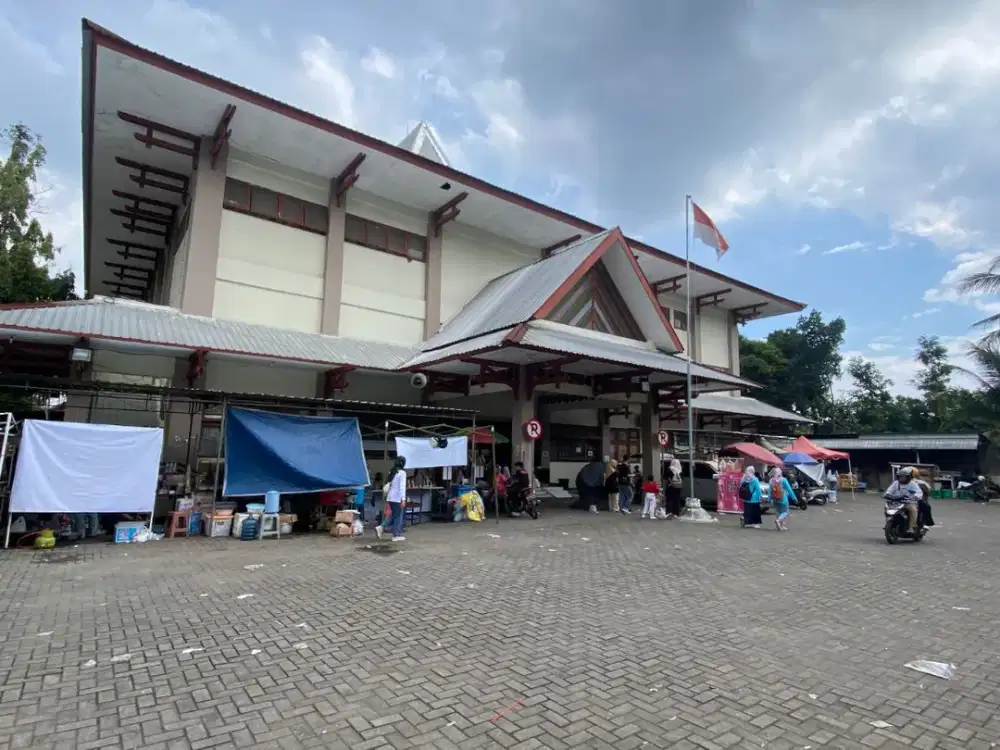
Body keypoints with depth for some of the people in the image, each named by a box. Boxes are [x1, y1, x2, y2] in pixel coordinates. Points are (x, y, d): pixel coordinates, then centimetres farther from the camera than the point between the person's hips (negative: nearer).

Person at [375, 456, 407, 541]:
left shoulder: (392, 472, 12)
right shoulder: (402, 472, -10)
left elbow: (389, 485, 14)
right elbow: (402, 487, -16)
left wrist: (387, 496, 18)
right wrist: (403, 499, -17)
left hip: (390, 498, 7)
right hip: (397, 498, -7)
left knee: (392, 516, 16)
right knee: (398, 517, 3)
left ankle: (381, 527, 1)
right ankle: (396, 536, 8)